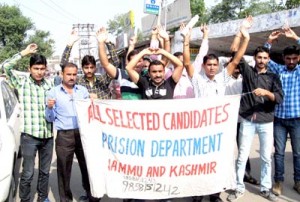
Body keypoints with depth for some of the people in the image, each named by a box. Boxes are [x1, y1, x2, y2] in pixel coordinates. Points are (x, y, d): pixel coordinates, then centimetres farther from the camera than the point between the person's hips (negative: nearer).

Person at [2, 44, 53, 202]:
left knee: (45, 171, 15)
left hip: (48, 135, 4)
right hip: (29, 136, -4)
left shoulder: (50, 84, 9)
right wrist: (24, 53, -8)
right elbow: (5, 67, -11)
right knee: (28, 173, 2)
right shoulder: (21, 83, -1)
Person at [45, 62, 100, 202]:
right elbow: (50, 119, 2)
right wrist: (49, 108, -17)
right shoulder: (53, 92, 2)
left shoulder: (83, 90, 11)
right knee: (64, 170, 6)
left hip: (83, 133, 2)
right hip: (64, 136, -2)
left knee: (88, 167, 12)